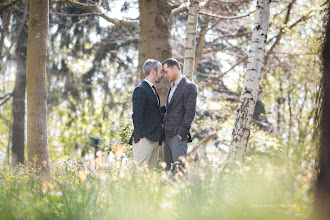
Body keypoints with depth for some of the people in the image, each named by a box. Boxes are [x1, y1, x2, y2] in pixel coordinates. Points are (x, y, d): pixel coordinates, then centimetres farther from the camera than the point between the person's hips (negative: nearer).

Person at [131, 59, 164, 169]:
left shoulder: (152, 90, 20)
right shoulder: (141, 90, -11)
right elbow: (137, 115, -16)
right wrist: (141, 136, -18)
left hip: (154, 139, 10)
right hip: (144, 139, -9)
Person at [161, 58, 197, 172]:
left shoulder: (189, 87, -8)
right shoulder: (173, 87, 21)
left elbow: (190, 112, -13)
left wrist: (181, 132, -18)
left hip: (178, 135, -9)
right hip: (167, 135, 9)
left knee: (179, 169, -12)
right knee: (168, 169, 9)